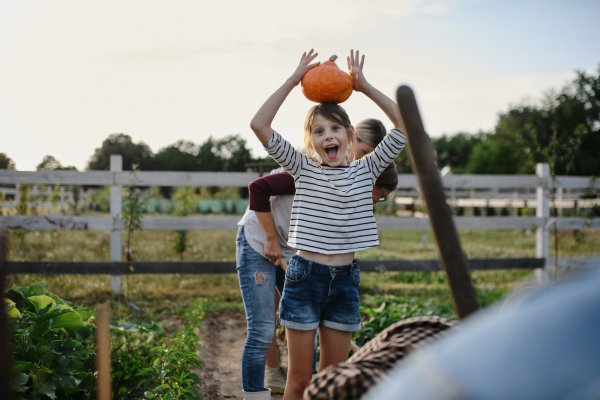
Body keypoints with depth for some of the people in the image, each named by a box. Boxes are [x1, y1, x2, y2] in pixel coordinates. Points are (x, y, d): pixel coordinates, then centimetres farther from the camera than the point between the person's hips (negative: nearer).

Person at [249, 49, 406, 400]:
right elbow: (260, 125, -10)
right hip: (305, 277, -2)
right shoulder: (303, 169, 1)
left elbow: (405, 124, -2)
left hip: (344, 279, 2)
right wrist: (293, 80, -8)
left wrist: (364, 86, -3)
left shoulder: (366, 171, 5)